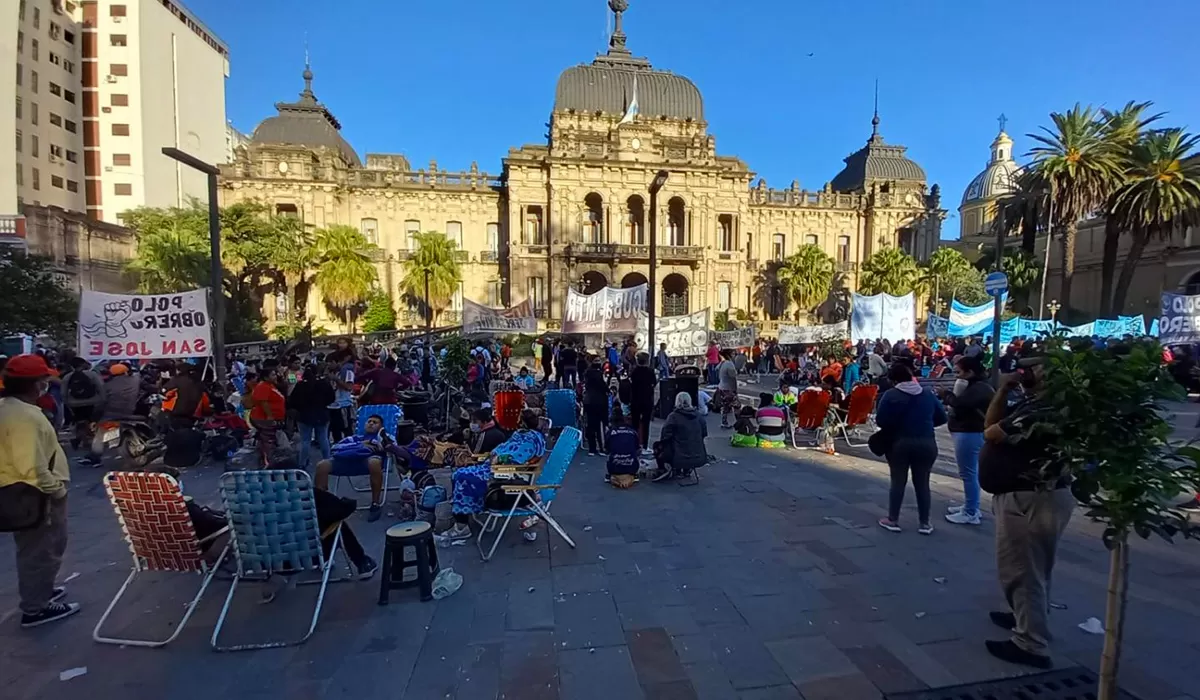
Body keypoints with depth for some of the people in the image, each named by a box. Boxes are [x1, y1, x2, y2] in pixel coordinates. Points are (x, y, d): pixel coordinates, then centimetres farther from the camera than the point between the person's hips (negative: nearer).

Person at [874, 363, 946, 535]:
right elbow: (941, 418, 9)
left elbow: (880, 421, -12)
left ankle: (893, 520, 13)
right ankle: (924, 523, 18)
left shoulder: (891, 395, -7)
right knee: (922, 483, 12)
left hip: (899, 443, -3)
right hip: (926, 443, 3)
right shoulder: (928, 394, 6)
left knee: (898, 482, 7)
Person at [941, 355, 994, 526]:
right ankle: (971, 506, 30)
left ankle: (971, 513, 1)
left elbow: (959, 404, -29)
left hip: (969, 433, -11)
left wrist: (946, 394, -11)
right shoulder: (977, 386, 17)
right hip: (970, 432, 12)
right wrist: (950, 400, -1)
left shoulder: (978, 388, -19)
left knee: (968, 473, -6)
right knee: (971, 472, 18)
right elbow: (963, 405, 17)